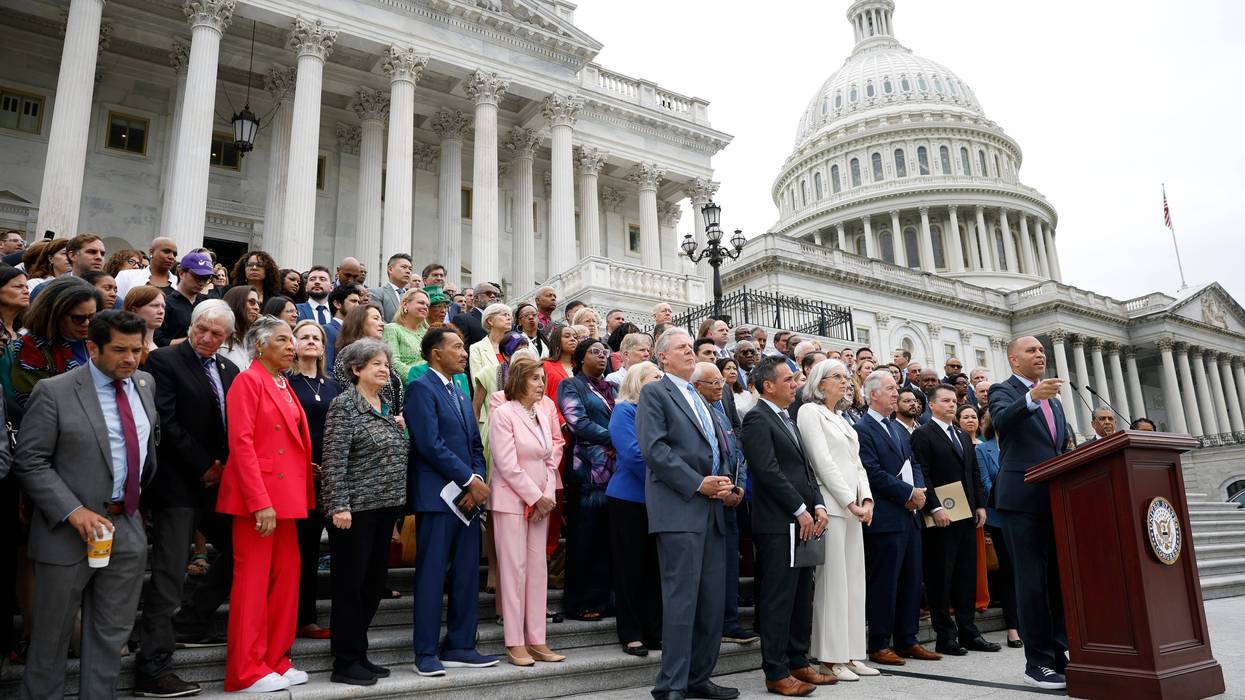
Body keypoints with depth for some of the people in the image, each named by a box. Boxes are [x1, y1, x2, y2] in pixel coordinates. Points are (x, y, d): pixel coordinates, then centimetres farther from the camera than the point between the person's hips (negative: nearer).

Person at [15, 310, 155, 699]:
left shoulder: (144, 383, 5)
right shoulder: (54, 392, -11)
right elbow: (29, 463, -11)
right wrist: (73, 512, -19)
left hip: (128, 526, 5)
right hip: (70, 529, -4)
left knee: (112, 633, 13)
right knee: (53, 632, 11)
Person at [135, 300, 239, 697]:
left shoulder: (229, 371, 13)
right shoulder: (164, 361, -7)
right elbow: (166, 424, -15)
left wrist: (224, 467, -1)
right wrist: (203, 468, -13)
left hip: (218, 483, 7)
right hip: (178, 485, -7)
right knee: (169, 575, -4)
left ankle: (194, 619, 32)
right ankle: (152, 668, 5)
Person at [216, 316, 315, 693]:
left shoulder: (284, 385, 15)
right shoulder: (248, 381, -8)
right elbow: (241, 444, -16)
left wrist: (302, 485, 9)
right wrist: (261, 502, -20)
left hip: (284, 496, 8)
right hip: (258, 497, -8)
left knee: (286, 578, 11)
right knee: (253, 581, 0)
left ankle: (276, 659, 22)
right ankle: (246, 671, 11)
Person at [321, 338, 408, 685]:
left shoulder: (386, 407, 14)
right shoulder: (345, 404, -8)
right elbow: (334, 459, -14)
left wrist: (397, 504, 15)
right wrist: (339, 506, -20)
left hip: (385, 507, 8)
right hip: (356, 509, -8)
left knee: (374, 584, 13)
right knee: (350, 585, 1)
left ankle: (359, 655, 25)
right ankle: (345, 663, 11)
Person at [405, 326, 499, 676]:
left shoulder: (462, 395, 19)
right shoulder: (422, 388, -7)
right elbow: (431, 444, -16)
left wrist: (477, 481, -3)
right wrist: (470, 480, -14)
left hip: (468, 497, 8)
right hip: (437, 496, -8)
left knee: (467, 575, 10)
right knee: (432, 575, -1)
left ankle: (460, 646, 20)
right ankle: (426, 653, 8)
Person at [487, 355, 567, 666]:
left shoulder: (545, 411, 9)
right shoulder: (503, 413, -9)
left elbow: (552, 456, 11)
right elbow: (507, 465, -14)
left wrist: (548, 494, -1)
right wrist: (535, 497, -11)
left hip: (540, 500, 6)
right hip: (511, 498, -6)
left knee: (538, 568, 7)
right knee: (514, 568, -2)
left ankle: (536, 640, 14)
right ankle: (515, 643, 6)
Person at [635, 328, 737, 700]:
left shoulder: (701, 399, 23)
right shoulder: (654, 392, 0)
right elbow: (653, 448, -12)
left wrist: (724, 482, 2)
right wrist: (697, 484, -15)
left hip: (712, 509, 8)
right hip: (679, 509, -8)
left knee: (712, 601, 9)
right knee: (681, 600, -7)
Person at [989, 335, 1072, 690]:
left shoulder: (1054, 400, 22)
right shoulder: (1003, 390, 0)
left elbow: (1064, 448, 25)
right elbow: (1001, 421, -23)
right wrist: (1032, 397, -38)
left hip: (1056, 498, 7)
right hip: (1023, 498, -7)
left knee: (1059, 578, 11)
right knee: (1032, 580, -5)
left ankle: (1059, 654, 20)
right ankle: (1038, 663, 1)